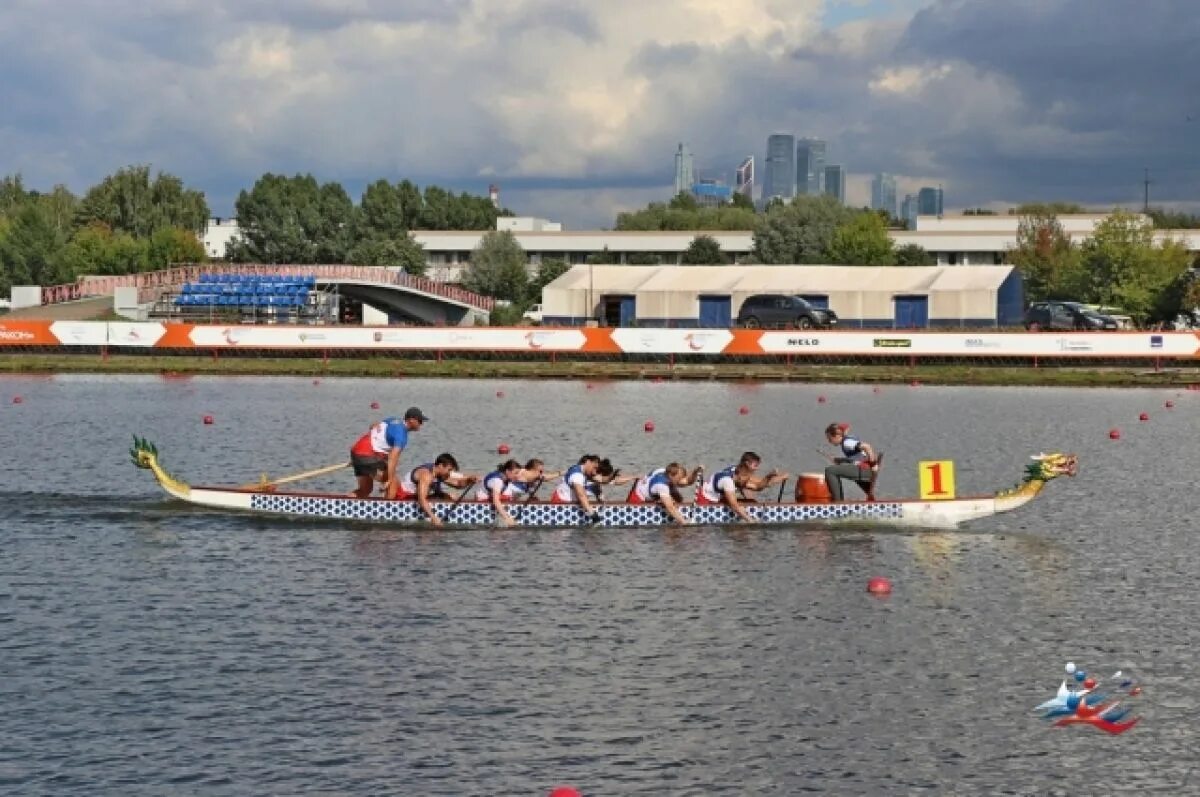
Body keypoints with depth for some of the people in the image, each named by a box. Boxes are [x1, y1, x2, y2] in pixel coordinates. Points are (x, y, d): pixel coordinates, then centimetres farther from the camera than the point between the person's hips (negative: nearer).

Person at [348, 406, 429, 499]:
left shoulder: (392, 421, 13)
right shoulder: (402, 433, -14)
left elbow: (373, 426, 27)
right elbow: (393, 457, -23)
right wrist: (389, 480, -24)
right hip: (369, 457, -9)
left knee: (364, 490, 19)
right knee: (394, 483, -2)